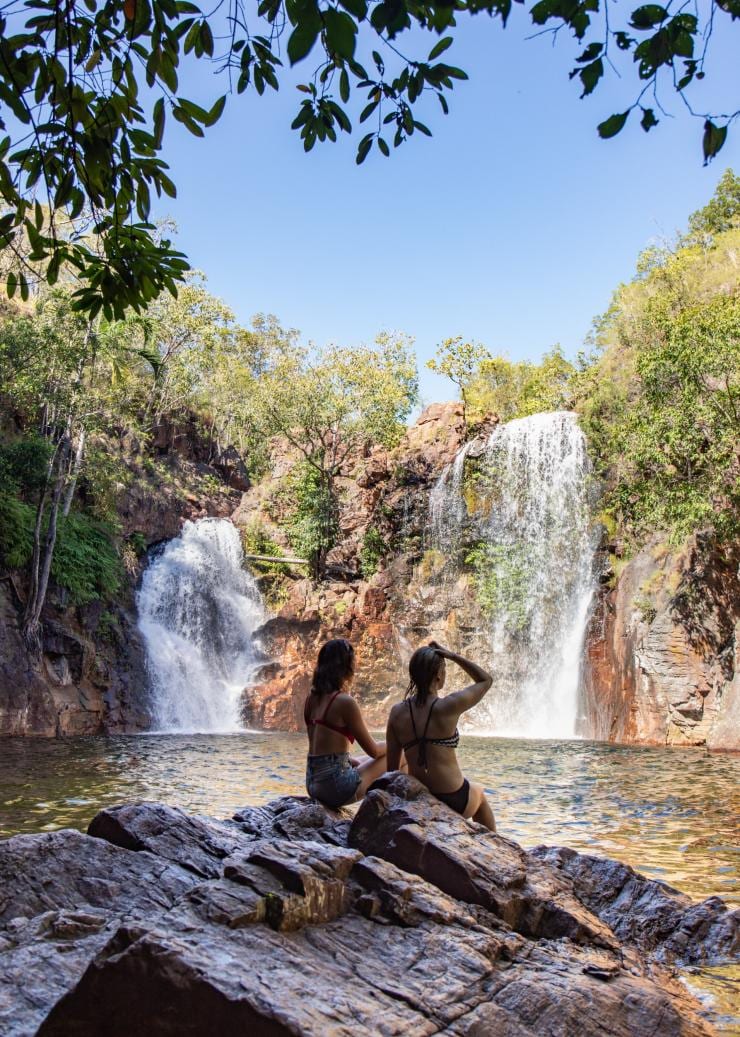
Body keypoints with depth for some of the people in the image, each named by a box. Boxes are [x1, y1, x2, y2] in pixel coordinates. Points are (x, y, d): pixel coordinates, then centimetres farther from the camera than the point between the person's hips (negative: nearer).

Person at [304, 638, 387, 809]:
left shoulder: (312, 698, 8)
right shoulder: (345, 702, -13)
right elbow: (373, 750, -5)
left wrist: (357, 763, 15)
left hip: (313, 784, 8)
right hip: (335, 787, -8)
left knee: (366, 763, 30)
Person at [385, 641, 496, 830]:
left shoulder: (397, 712, -5)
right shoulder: (448, 707, -18)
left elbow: (392, 767, 0)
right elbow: (486, 680, -1)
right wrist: (452, 655, -3)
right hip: (454, 801, -4)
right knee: (478, 792, 34)